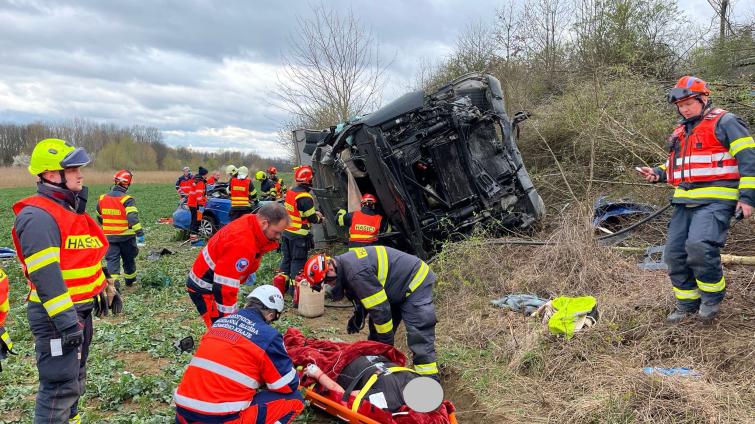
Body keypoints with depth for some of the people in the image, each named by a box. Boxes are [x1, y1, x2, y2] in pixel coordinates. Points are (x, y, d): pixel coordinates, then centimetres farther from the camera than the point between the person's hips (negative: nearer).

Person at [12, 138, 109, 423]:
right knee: (60, 386, -4)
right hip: (56, 316, -10)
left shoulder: (71, 209, 12)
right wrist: (66, 321, -27)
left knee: (75, 379, 23)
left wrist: (103, 288, 20)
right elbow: (45, 276, -26)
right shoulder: (38, 216, -20)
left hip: (80, 310, 10)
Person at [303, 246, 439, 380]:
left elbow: (380, 309, -27)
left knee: (420, 339, -18)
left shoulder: (356, 273, -32)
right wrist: (358, 316, 4)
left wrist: (387, 343, -15)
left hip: (416, 283, -10)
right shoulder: (344, 264, 0)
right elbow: (368, 293, 16)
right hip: (397, 287, 10)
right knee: (376, 334, 13)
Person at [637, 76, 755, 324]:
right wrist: (658, 174, 11)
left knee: (699, 246, -26)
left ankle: (712, 297, -3)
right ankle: (687, 303, 19)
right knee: (675, 254, 3)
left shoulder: (724, 123, -1)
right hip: (685, 201, 8)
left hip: (716, 199, -8)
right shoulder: (680, 132, 22)